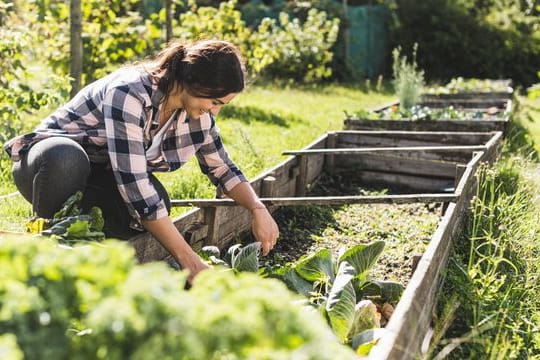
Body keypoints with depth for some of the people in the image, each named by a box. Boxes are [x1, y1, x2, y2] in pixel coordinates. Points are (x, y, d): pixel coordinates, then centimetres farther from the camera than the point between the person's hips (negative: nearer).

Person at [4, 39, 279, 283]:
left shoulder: (198, 110, -10)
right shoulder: (128, 93, -32)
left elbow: (221, 168, 3)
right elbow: (134, 187, -37)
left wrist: (258, 209, -16)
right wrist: (189, 261, -37)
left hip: (100, 178, 5)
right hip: (53, 160, -5)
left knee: (155, 205, -28)